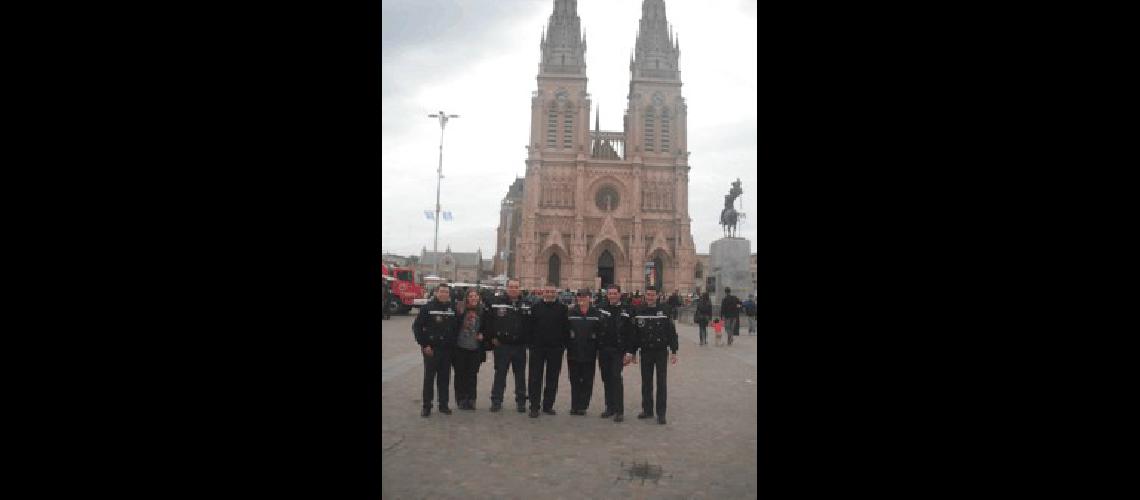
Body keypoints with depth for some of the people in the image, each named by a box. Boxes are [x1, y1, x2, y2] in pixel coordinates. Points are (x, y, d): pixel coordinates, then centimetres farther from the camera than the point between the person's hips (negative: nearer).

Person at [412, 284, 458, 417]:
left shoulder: (453, 308, 7)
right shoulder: (427, 308, -3)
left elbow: (457, 327, 12)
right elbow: (417, 326, -4)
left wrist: (453, 344, 2)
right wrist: (424, 345, -9)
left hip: (447, 349, 3)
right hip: (431, 349, -3)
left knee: (444, 378, 9)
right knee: (429, 378, 0)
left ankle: (443, 405, 18)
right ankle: (427, 407, 7)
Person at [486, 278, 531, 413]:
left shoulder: (526, 305, 3)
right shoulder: (497, 303, -2)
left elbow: (531, 323, 5)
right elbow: (489, 321, 0)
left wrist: (527, 339, -2)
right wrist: (493, 337, -3)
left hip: (520, 346, 2)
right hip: (502, 345, -2)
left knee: (520, 375, 10)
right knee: (499, 374, 4)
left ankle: (521, 401, 19)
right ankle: (496, 401, 12)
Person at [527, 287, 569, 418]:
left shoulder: (562, 308, 4)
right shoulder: (535, 307, 5)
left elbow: (566, 328, 2)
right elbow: (530, 326, 4)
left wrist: (563, 343, -5)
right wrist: (531, 343, -3)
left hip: (555, 348, 0)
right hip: (538, 348, 0)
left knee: (552, 378, 7)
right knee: (535, 378, 1)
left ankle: (548, 405, 17)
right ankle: (534, 407, 6)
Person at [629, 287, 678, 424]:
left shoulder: (664, 311, -4)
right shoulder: (639, 313, 4)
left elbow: (672, 332, -4)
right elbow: (635, 333, 9)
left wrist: (674, 352, -8)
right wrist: (632, 352, 8)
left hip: (661, 352, -3)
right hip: (645, 352, 3)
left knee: (661, 383, -1)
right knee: (646, 383, 9)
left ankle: (661, 413, 5)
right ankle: (647, 410, 20)